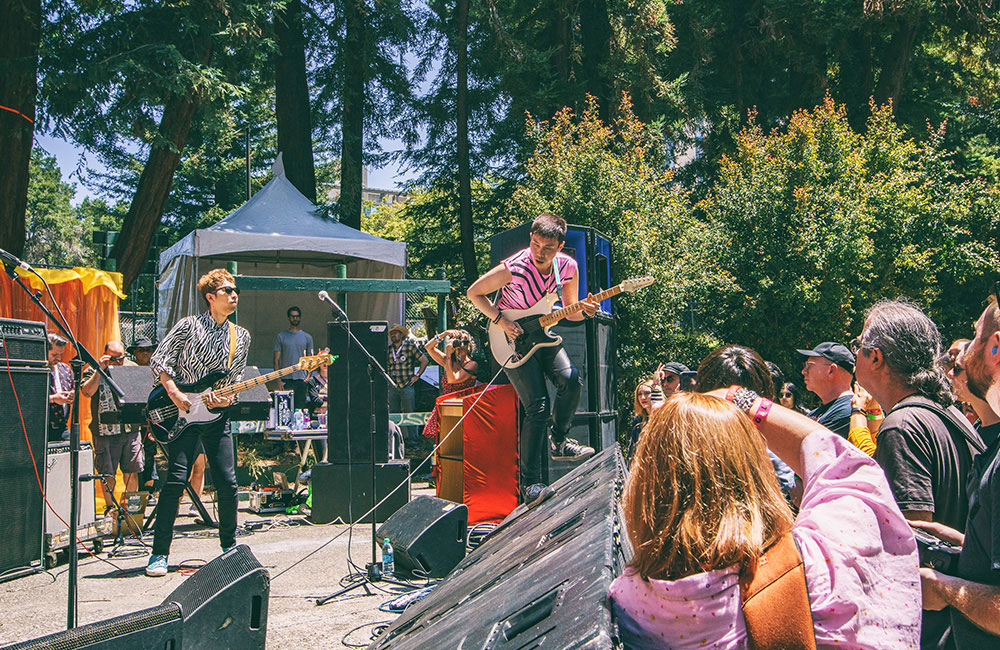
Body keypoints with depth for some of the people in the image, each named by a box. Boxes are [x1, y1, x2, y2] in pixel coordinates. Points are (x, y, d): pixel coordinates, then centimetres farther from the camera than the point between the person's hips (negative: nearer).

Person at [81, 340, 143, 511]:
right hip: (105, 431, -3)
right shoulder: (93, 371, 2)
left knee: (132, 470, 6)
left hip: (131, 429, 3)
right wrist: (100, 370, -16)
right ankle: (110, 506, 16)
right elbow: (87, 392, -14)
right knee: (107, 472, 2)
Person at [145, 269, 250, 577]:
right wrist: (174, 394, -13)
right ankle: (159, 554, -1)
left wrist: (226, 399, -6)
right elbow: (158, 361, -4)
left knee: (227, 484, 1)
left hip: (217, 415, 4)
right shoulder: (189, 326, -3)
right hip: (182, 413, -4)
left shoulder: (241, 337, 11)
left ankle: (229, 546, 18)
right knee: (176, 480, -10)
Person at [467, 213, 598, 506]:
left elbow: (569, 312, 5)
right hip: (513, 339, -5)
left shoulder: (567, 266, -8)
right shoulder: (512, 269, -23)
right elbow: (474, 292, -10)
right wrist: (501, 320, -18)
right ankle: (530, 484, -6)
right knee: (538, 407, -15)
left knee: (571, 379, -22)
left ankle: (558, 440, 4)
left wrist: (585, 311, -17)